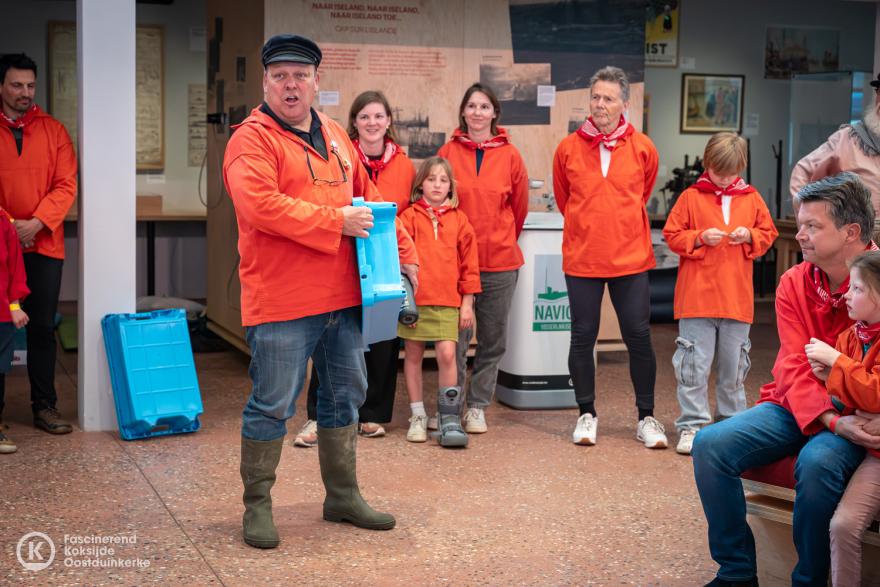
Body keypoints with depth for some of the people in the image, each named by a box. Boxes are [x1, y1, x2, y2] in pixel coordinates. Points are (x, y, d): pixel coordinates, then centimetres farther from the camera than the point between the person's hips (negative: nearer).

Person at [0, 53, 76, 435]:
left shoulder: (53, 130, 7)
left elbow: (66, 184, 0)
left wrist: (36, 223, -12)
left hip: (44, 245, 1)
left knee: (42, 328, 6)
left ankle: (44, 406, 14)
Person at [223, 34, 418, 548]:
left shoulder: (336, 138, 15)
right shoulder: (252, 139, -9)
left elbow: (369, 198, 23)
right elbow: (260, 205, -23)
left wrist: (404, 253, 17)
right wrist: (338, 222, -20)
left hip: (344, 298, 7)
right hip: (280, 303, -7)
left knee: (345, 398, 15)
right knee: (272, 406, 0)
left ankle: (343, 496, 30)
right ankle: (257, 506, 16)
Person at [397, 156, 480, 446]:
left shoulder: (458, 219, 7)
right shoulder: (410, 216, 2)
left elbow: (469, 262, 9)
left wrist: (467, 302, 6)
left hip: (447, 302, 0)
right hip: (414, 299, 0)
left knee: (447, 354, -10)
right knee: (413, 355, 8)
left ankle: (449, 417, -1)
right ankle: (418, 416, 19)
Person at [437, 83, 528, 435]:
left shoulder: (510, 155, 1)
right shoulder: (448, 152, 0)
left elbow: (520, 207, 10)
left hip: (500, 261, 1)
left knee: (492, 339, 8)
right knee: (455, 337, 1)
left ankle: (478, 406, 20)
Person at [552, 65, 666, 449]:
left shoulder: (643, 148, -1)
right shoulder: (568, 148, -1)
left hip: (631, 258, 0)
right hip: (581, 259, 0)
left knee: (639, 337, 3)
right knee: (583, 337, 7)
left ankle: (646, 417, 15)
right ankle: (586, 414, 20)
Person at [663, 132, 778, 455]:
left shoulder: (751, 198, 9)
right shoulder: (691, 197, 0)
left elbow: (768, 233, 13)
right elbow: (671, 234, 1)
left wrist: (750, 236, -7)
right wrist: (700, 238, -14)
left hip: (737, 298, 3)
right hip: (696, 295, -2)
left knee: (733, 364, 11)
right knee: (694, 363, -1)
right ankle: (692, 425, 6)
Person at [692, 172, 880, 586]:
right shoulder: (794, 284, 2)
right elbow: (795, 367, -7)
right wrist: (831, 420, -24)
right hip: (794, 407, 5)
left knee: (817, 463, -35)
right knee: (710, 444, -16)